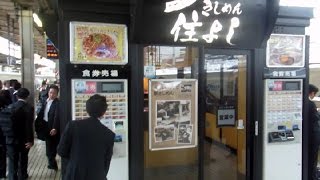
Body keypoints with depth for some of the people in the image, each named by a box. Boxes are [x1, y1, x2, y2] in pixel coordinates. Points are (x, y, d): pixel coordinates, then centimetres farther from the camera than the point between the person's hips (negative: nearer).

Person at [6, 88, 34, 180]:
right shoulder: (28, 108, -17)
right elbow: (29, 125, -20)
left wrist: (8, 134, 13)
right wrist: (30, 140, -15)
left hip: (11, 138, 2)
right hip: (23, 139, -2)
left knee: (12, 160, 10)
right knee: (23, 158, 19)